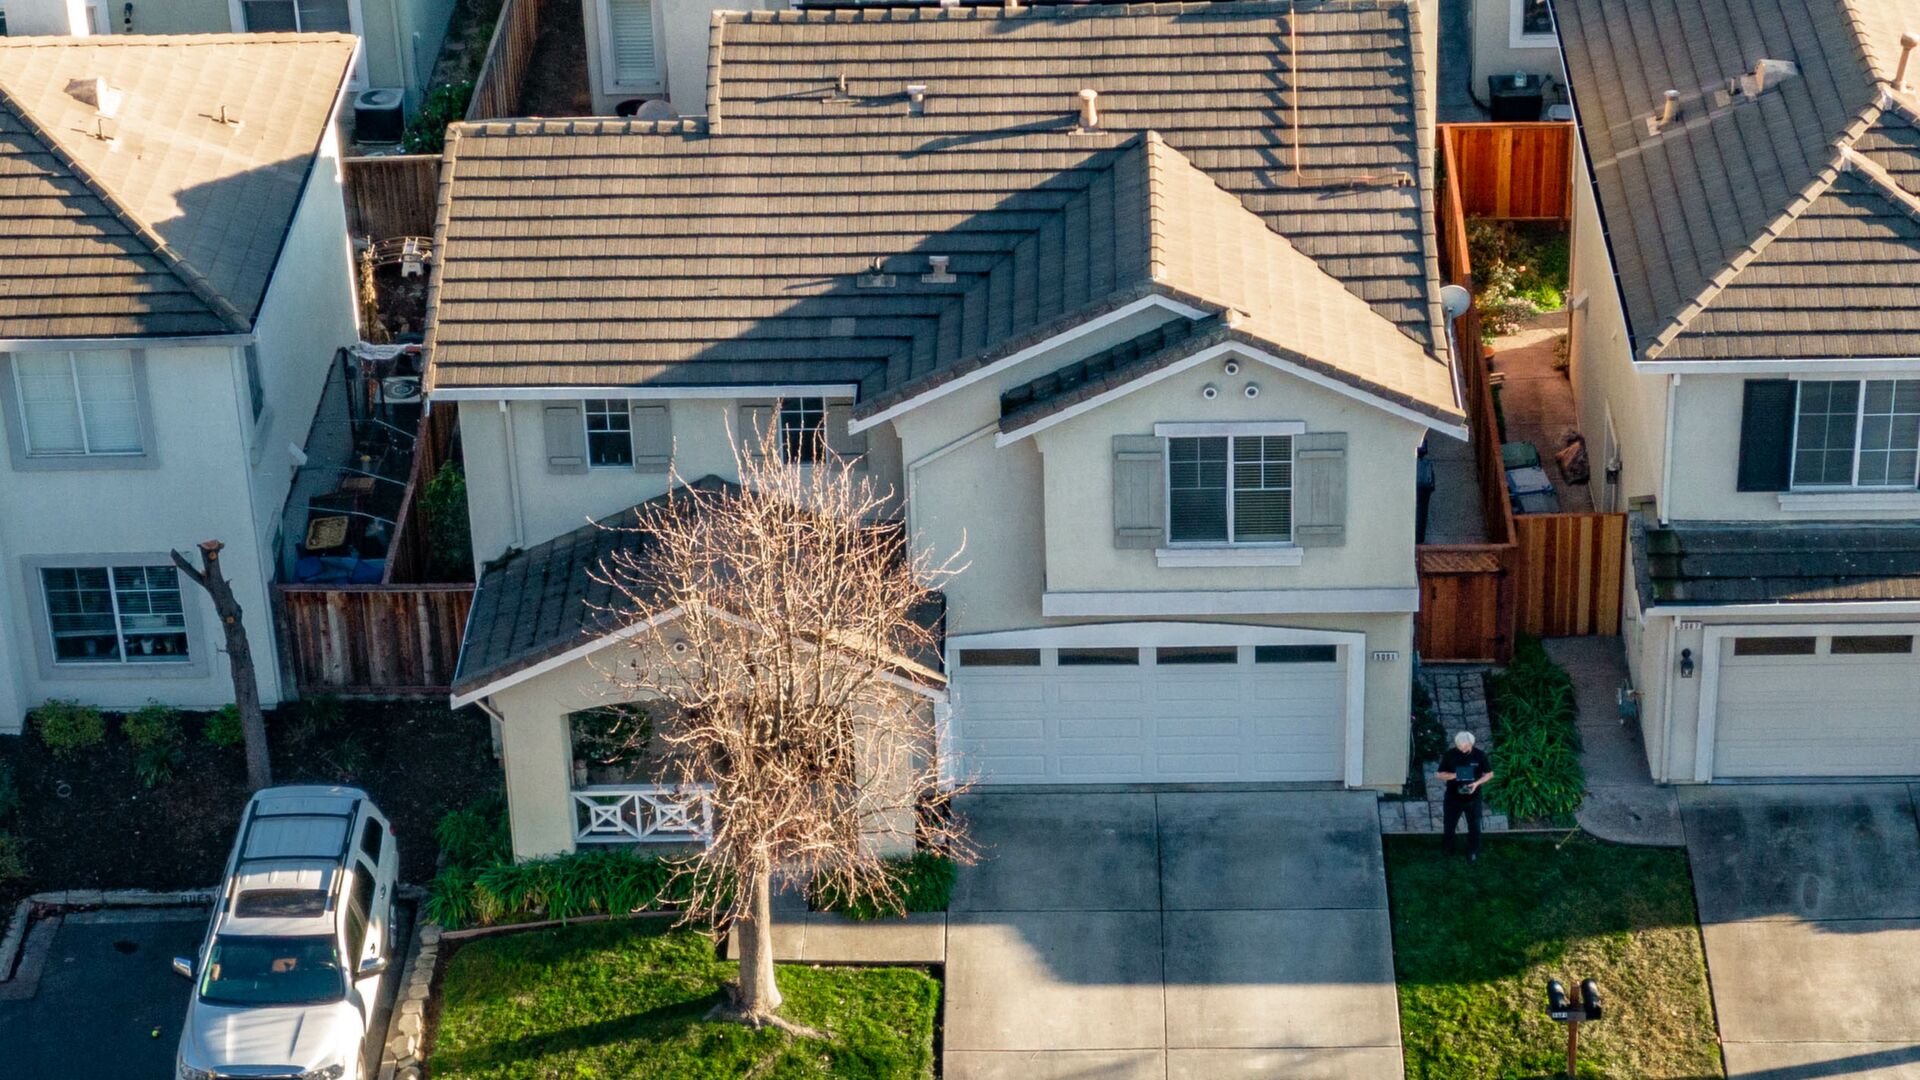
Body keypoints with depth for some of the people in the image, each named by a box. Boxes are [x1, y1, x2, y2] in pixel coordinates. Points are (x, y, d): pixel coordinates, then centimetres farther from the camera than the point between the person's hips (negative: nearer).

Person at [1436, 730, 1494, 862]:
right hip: (1453, 797, 0)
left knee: (1474, 827, 12)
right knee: (1450, 825, 17)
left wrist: (1477, 783, -20)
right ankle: (1446, 848, 41)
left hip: (1473, 798, 0)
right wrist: (1454, 775, -27)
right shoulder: (1450, 755, -14)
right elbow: (1440, 774, -7)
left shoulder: (1480, 755, -13)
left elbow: (1489, 773, -2)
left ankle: (1473, 853, 31)